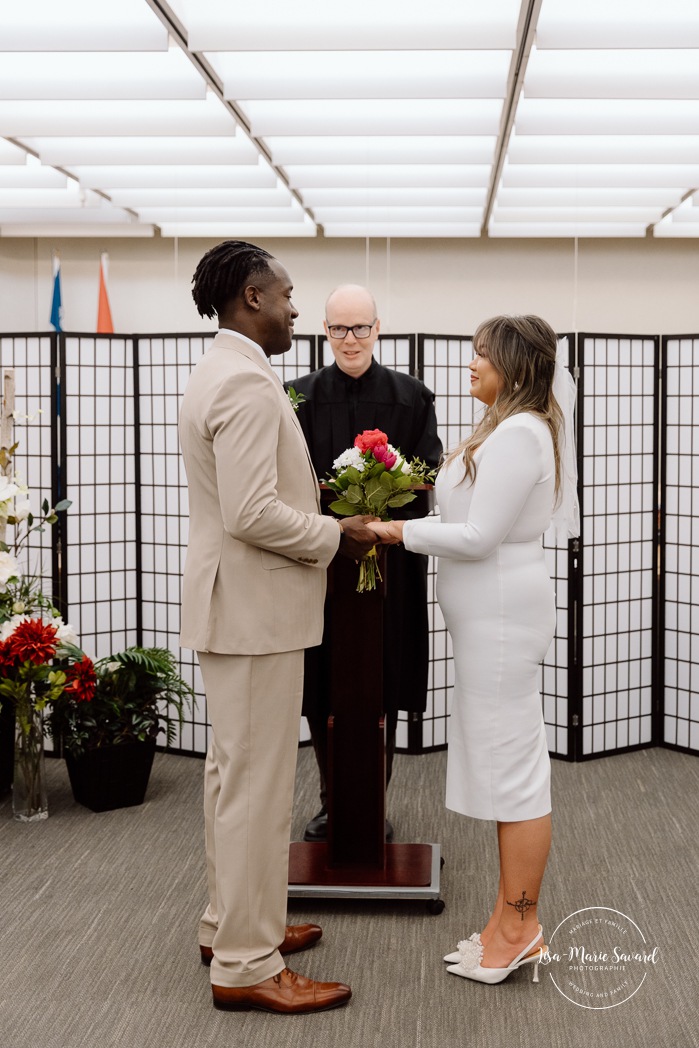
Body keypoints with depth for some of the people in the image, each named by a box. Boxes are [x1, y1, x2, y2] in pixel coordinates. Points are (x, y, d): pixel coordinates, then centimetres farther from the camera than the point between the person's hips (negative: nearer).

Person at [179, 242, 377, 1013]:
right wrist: (334, 536, -14)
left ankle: (230, 923, 32)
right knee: (258, 781, -4)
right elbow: (251, 514, -26)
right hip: (254, 608, -11)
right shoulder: (248, 382, -20)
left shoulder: (217, 372, 13)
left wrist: (309, 498, 13)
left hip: (232, 603, 11)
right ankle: (246, 965, 6)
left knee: (233, 770, 18)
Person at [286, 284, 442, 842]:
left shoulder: (410, 396, 3)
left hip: (389, 563, 0)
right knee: (323, 689, 7)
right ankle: (333, 801, 23)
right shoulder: (301, 396, 4)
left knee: (383, 687, 8)